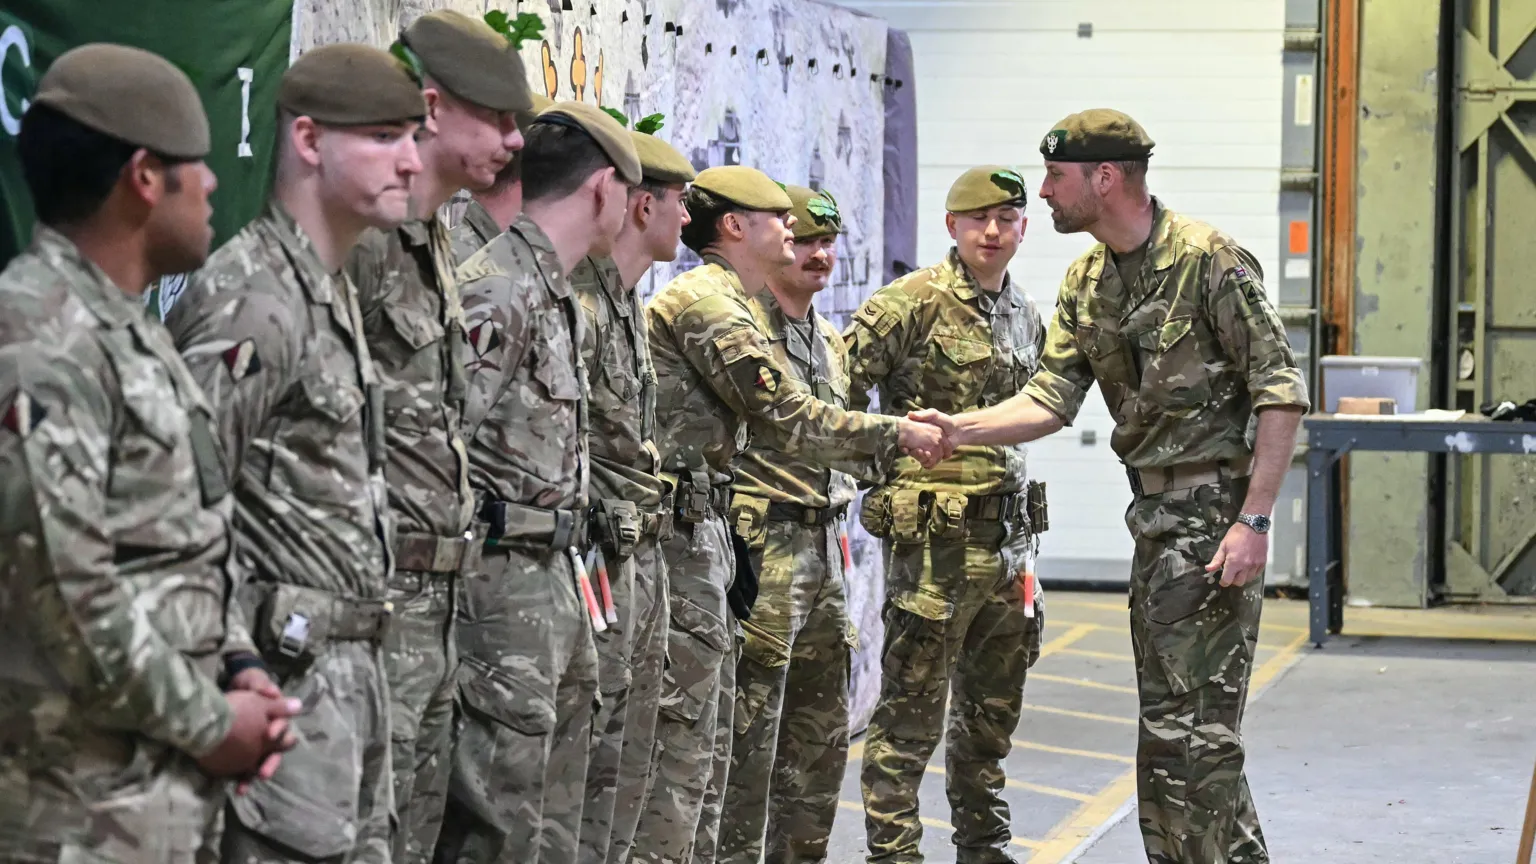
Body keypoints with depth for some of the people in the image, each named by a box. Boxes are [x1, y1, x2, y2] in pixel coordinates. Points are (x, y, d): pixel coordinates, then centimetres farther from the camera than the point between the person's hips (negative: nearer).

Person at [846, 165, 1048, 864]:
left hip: (1005, 537, 7)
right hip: (934, 537, -7)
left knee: (992, 712, 16)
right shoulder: (911, 302, -9)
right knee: (911, 714, -4)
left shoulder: (1026, 316, 14)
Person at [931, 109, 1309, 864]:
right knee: (1163, 721, 13)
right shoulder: (1086, 283, 10)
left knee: (1196, 725, -10)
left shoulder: (1209, 261, -14)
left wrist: (1253, 521, -19)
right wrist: (955, 429, -9)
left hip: (1215, 510, -8)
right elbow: (1050, 400, 6)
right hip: (1153, 511, 8)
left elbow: (1281, 395, -15)